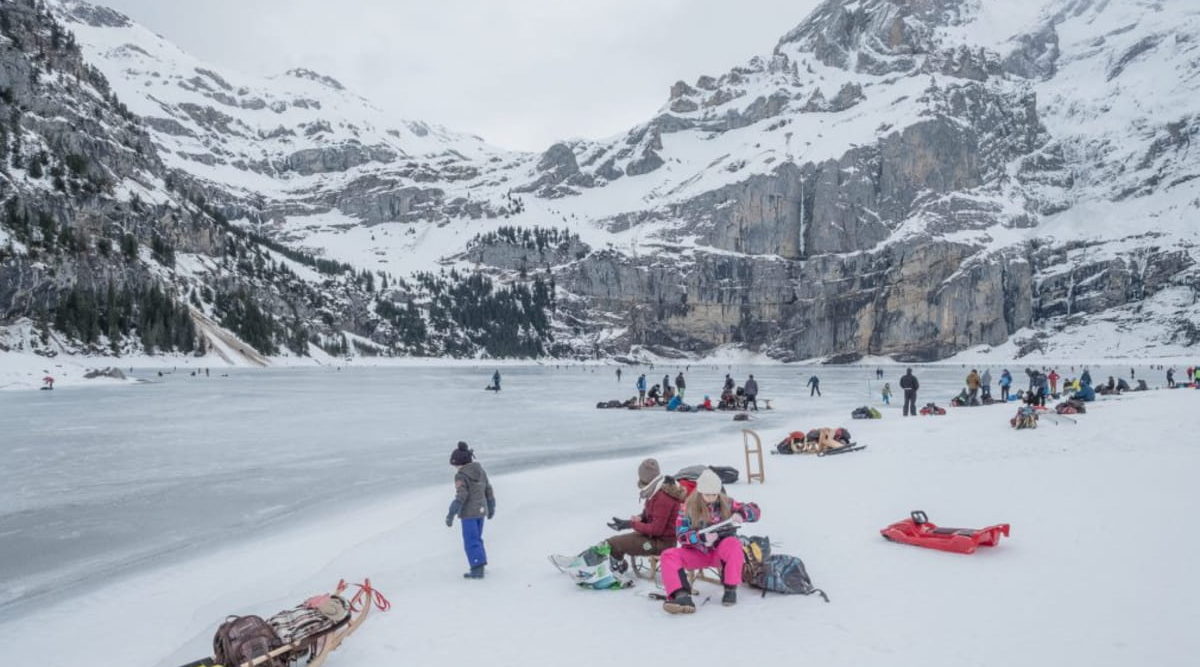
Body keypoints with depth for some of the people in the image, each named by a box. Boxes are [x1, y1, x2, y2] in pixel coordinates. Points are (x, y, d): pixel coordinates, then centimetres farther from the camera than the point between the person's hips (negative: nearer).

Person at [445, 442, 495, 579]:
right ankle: (480, 565, 21)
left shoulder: (461, 476, -16)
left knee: (471, 542, 0)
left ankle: (477, 569, -2)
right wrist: (491, 508, 24)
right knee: (477, 539, 18)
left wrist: (451, 514, -23)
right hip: (481, 510, 7)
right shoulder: (480, 471, 6)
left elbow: (460, 497, -24)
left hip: (468, 513, -7)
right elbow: (488, 490, 12)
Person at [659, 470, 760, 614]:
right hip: (696, 553, 1)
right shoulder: (688, 508, -4)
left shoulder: (726, 503, -2)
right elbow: (681, 534, -11)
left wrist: (740, 515, -26)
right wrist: (702, 537, -28)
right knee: (668, 556, -26)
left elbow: (755, 511, -3)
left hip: (720, 550, 0)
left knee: (733, 544, -35)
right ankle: (681, 596, -43)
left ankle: (731, 589, -25)